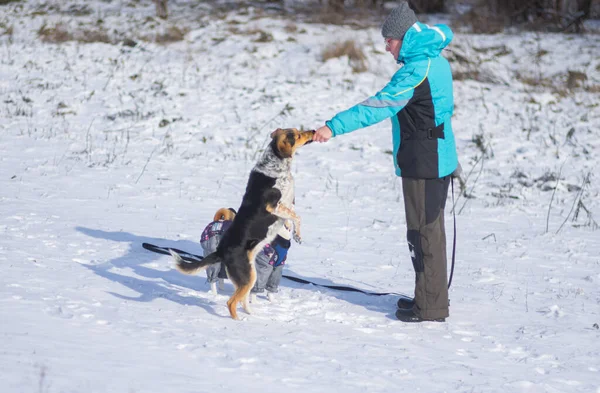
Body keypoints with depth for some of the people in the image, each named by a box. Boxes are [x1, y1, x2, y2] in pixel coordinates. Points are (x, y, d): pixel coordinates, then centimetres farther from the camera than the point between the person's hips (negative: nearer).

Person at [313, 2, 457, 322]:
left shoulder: (416, 70, -19)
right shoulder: (436, 61, 11)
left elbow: (379, 106, -28)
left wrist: (334, 127, -31)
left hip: (423, 164, -10)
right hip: (439, 160, 10)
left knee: (424, 233, -4)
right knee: (430, 230, 17)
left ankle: (430, 307, 0)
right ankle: (432, 298, 26)